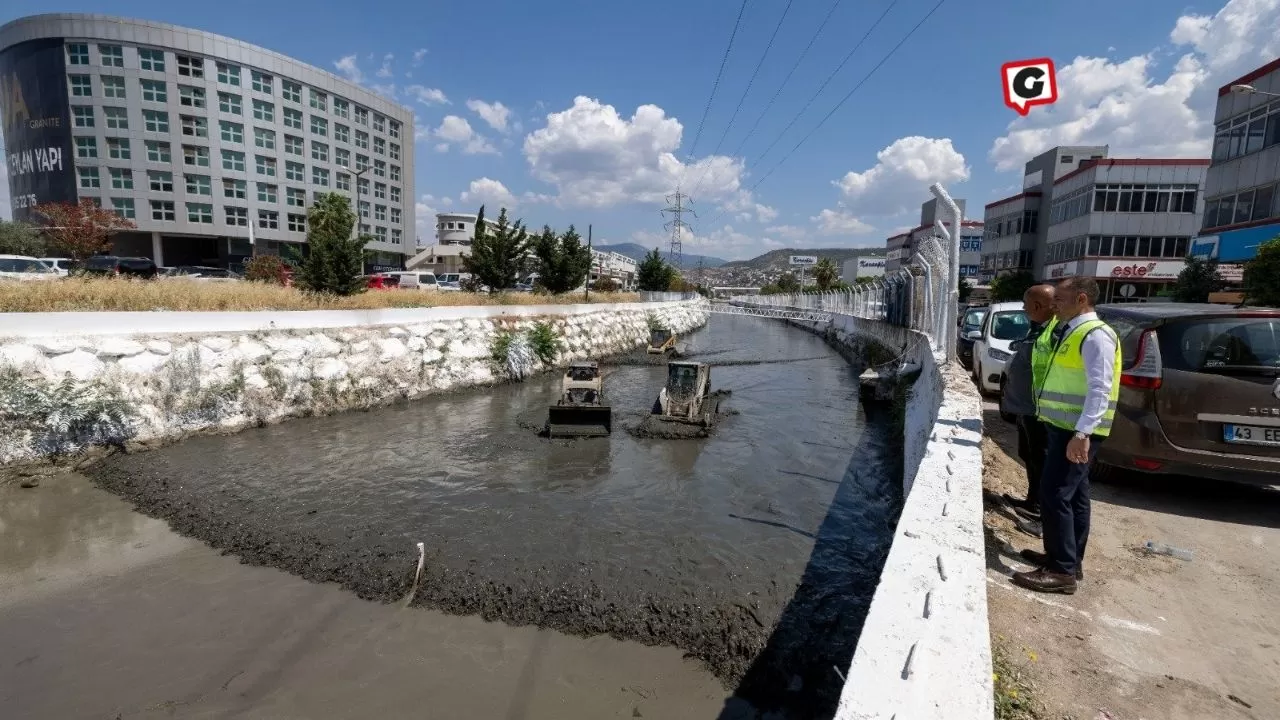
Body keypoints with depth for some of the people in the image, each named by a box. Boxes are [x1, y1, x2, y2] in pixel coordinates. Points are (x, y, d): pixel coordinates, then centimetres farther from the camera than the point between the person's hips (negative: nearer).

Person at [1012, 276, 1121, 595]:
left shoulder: (1095, 334, -15)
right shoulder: (1071, 332, 15)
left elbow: (1100, 389, -23)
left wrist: (1082, 433, -28)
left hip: (1076, 432, -10)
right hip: (1064, 428, 10)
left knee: (1055, 494, -9)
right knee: (1073, 496, 16)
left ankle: (1062, 571, -1)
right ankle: (1069, 560, 28)